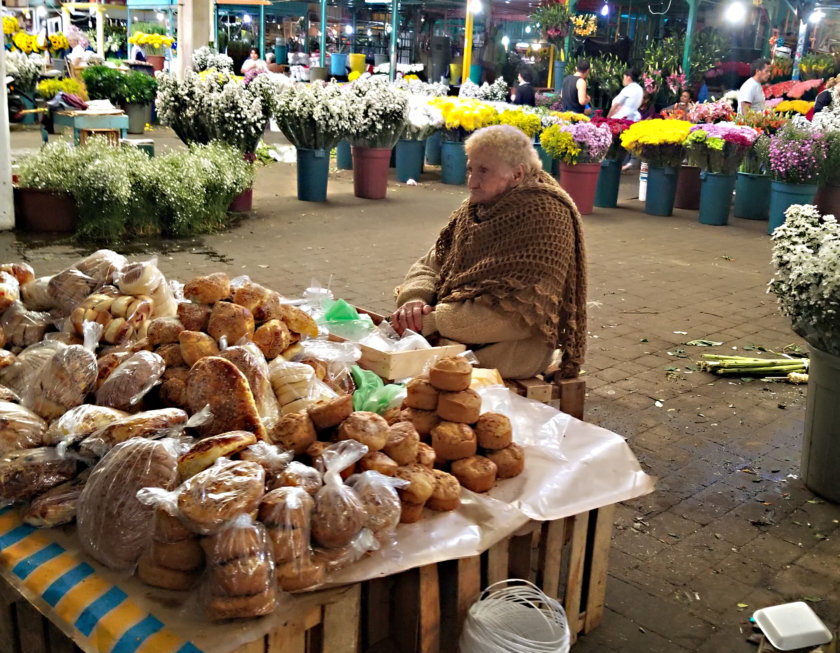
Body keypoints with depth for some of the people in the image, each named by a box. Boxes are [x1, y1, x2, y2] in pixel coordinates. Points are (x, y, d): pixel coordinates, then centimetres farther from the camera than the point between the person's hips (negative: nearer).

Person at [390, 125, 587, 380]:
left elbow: (516, 314, -23)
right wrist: (415, 300, -15)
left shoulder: (544, 217, -15)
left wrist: (433, 321, -24)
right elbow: (430, 264, 9)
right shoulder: (474, 208, 8)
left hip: (513, 347, -7)